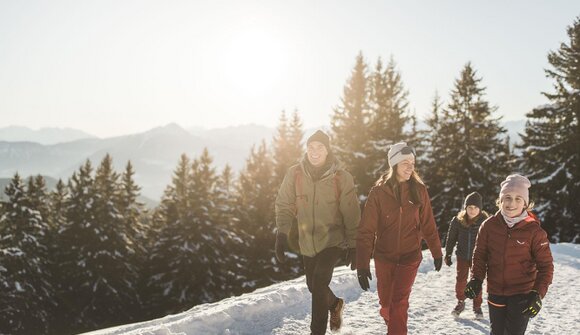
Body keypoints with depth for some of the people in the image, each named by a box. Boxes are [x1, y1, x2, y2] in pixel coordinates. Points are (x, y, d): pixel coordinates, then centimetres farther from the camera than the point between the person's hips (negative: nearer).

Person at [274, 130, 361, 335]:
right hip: (308, 242, 4)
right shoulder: (295, 174, -7)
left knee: (319, 283, -20)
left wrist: (353, 245, -4)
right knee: (313, 285, 20)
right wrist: (282, 233, -14)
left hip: (334, 240, -4)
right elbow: (284, 205, -3)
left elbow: (351, 214, -6)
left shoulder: (341, 177, -12)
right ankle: (335, 304, 52)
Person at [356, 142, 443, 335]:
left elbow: (428, 225, 3)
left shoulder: (419, 190, -6)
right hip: (384, 256, 0)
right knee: (385, 301, 16)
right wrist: (362, 264, -20)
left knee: (399, 301, -10)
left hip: (410, 255, 0)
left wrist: (437, 252, 9)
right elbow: (366, 230, -15)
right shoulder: (378, 192, -12)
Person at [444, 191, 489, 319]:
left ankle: (477, 306, 21)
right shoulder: (457, 221, -10)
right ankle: (460, 302, 27)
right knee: (460, 280, 6)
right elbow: (451, 238, 2)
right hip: (462, 256, 2)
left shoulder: (485, 221, -15)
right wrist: (448, 254, 7)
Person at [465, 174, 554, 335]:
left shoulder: (534, 230, -12)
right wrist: (476, 279, -8)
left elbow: (545, 265, -8)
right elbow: (480, 255, 5)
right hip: (495, 292, 3)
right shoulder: (489, 225, -5)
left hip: (522, 295, -3)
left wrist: (538, 294, -17)